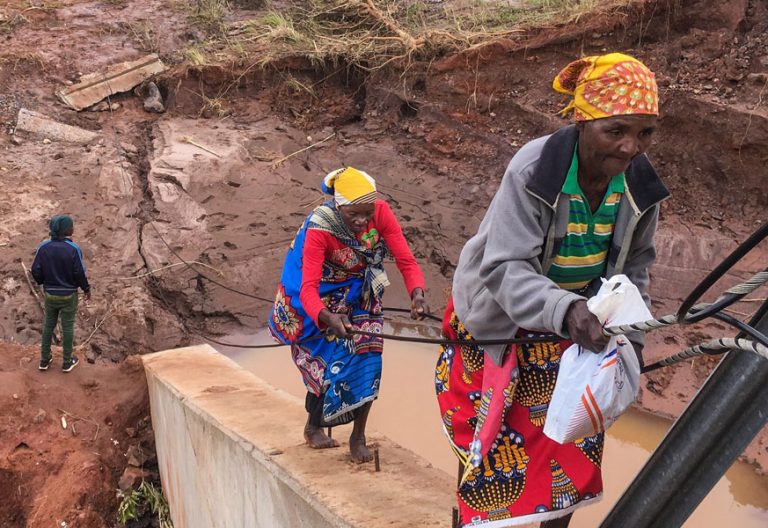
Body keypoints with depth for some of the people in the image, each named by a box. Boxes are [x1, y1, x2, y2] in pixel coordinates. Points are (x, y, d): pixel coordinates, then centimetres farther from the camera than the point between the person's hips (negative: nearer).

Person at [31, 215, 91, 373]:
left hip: (50, 294, 3)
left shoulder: (43, 248, -11)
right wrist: (87, 289, 2)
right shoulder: (73, 249, -21)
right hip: (68, 295, -3)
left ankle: (45, 359, 30)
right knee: (68, 327, 12)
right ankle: (67, 362, 24)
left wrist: (44, 282, 15)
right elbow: (79, 273, -16)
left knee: (48, 325, 20)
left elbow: (36, 271, -6)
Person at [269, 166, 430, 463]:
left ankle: (358, 436, 13)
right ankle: (313, 426, 28)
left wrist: (417, 294, -46)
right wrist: (328, 318, -58)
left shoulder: (380, 212, -25)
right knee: (329, 363, -1)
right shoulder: (319, 228, -34)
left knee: (367, 359, -4)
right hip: (325, 299, -3)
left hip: (360, 296, 3)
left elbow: (406, 261, -25)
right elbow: (308, 288, -39)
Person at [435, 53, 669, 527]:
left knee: (572, 437, 13)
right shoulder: (533, 171, -30)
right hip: (506, 320, -4)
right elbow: (505, 269, -36)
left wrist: (631, 331, -4)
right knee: (491, 435, 5)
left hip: (579, 321, 5)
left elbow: (634, 264, 3)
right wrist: (564, 309, -52)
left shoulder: (640, 182, -13)